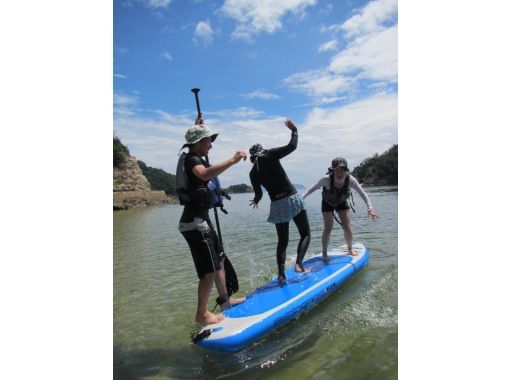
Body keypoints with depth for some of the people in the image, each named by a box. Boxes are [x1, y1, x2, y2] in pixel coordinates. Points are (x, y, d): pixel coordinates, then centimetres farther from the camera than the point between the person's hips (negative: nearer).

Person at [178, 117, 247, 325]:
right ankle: (202, 313, 8)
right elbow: (205, 174, -40)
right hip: (195, 223, -11)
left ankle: (225, 300, 31)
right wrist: (232, 160, -40)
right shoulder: (192, 160, -15)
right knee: (210, 269, -6)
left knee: (220, 260, 18)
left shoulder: (196, 158, 14)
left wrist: (197, 127, 34)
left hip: (202, 220, 11)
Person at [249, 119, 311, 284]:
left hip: (277, 205, 4)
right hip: (292, 198, -3)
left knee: (282, 241, 15)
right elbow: (292, 146, -7)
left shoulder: (253, 173, 7)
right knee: (305, 234, 10)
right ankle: (299, 264, -10)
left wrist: (256, 201, 35)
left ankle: (281, 274, 9)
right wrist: (294, 129, 9)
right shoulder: (269, 156, -3)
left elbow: (258, 194, 12)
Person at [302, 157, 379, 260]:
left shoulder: (350, 180, -31)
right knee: (328, 228, -8)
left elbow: (363, 194, -24)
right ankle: (324, 253, 10)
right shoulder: (326, 179, -35)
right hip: (327, 203, -2)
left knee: (347, 228, -2)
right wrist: (302, 198, -27)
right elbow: (313, 188, -21)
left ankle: (350, 248, 26)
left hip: (342, 203, 2)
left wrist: (370, 209, -32)